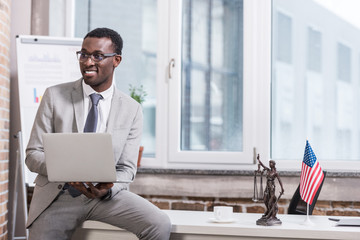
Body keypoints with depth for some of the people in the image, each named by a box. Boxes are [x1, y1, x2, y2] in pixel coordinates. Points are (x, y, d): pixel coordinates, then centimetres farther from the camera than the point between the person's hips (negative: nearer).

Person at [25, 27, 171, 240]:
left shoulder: (132, 109, 3)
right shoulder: (54, 96, 0)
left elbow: (127, 168, 3)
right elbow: (33, 155, -1)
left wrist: (108, 188, -19)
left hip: (105, 193, 1)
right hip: (58, 194, 0)